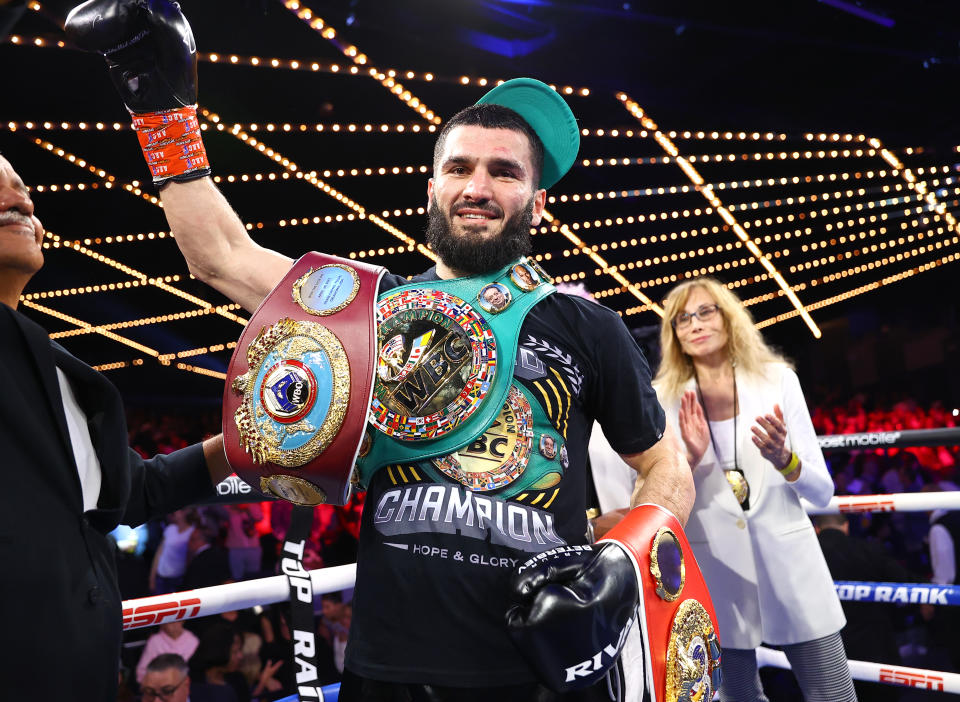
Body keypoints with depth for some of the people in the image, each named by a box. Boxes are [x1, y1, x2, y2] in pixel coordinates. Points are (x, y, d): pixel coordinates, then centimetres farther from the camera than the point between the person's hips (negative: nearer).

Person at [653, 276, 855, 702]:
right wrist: (691, 460, -19)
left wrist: (783, 461, -21)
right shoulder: (664, 400, -2)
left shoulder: (777, 379, -2)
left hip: (789, 565, 0)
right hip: (715, 575, 0)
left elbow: (823, 493, -1)